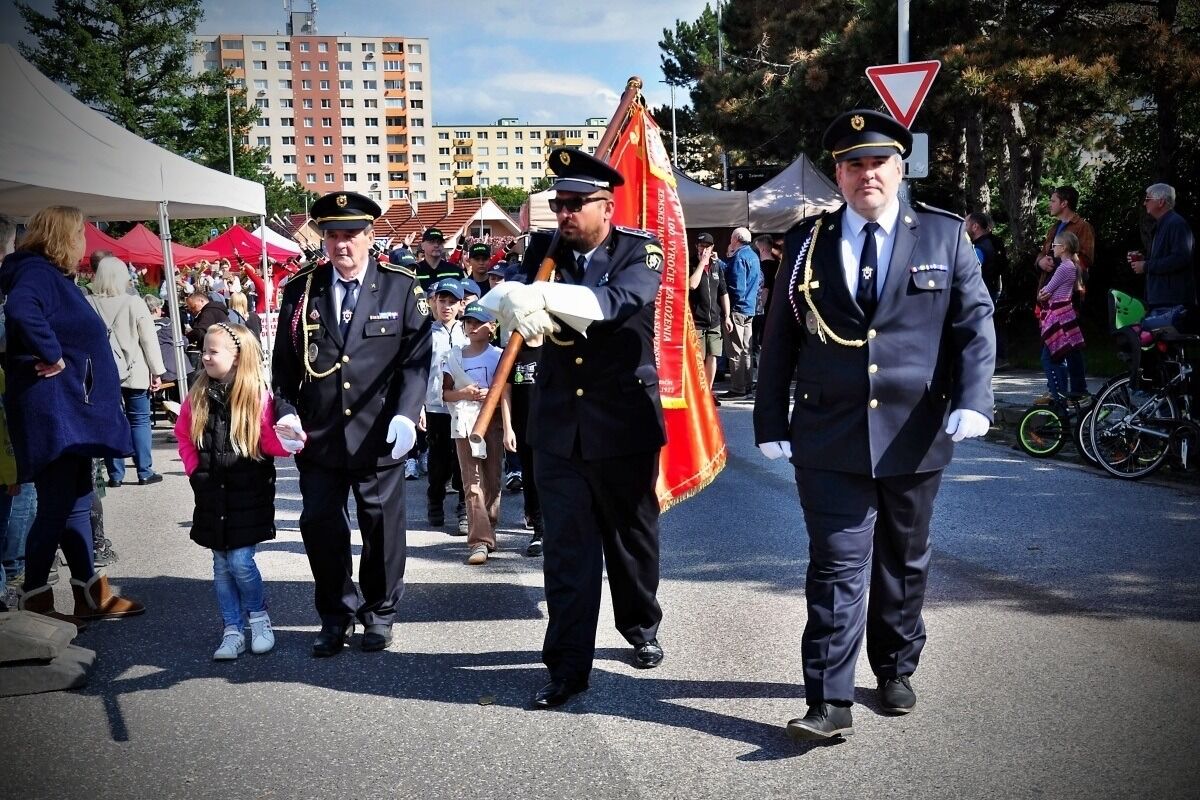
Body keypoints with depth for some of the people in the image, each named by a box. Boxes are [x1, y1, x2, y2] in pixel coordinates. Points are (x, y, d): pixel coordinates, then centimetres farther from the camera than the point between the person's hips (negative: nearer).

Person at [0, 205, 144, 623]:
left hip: (72, 411, 11)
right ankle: (34, 601, 5)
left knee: (76, 502, 14)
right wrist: (52, 356, -27)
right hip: (52, 412, -11)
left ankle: (90, 594, 22)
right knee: (56, 506, -5)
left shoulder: (54, 277, 17)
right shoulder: (36, 274, -14)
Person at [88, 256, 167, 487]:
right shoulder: (135, 303, -8)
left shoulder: (88, 304, -5)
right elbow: (149, 340, -5)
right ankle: (145, 472, 7)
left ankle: (115, 475, 8)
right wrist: (157, 372, 1)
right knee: (139, 421, 7)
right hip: (134, 372, -1)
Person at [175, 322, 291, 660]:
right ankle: (232, 631, 18)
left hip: (248, 493, -4)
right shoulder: (198, 395, 3)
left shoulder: (257, 396, -9)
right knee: (222, 565, 8)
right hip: (212, 493, 4)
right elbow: (183, 435, 16)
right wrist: (195, 469, 5)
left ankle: (259, 618, 17)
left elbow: (269, 442, -6)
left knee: (240, 561, -8)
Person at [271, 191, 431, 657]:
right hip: (318, 438, 2)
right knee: (319, 527, 8)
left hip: (379, 437, -2)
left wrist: (406, 414, -15)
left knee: (382, 529, 9)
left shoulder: (401, 287, 0)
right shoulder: (301, 290, 6)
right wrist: (285, 412, -5)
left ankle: (379, 613, 29)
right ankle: (336, 616, 26)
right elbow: (284, 361, 9)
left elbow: (417, 356, -3)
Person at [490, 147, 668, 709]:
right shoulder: (544, 253, 4)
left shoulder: (640, 252, -5)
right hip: (558, 426, 2)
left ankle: (642, 627, 39)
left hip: (625, 425, -1)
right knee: (566, 551, 1)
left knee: (632, 537, 15)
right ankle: (568, 666, 9)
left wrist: (545, 295, -39)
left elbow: (621, 299, -26)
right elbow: (499, 297, -12)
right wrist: (515, 302, -36)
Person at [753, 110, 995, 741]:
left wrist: (972, 401, -17)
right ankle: (830, 702, 0)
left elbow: (975, 323, -1)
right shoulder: (807, 242, 4)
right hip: (829, 438, -1)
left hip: (914, 437, 1)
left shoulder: (945, 235, 3)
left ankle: (896, 671, 34)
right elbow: (780, 339, 5)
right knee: (836, 568, -4)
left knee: (904, 563, 16)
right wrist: (771, 423, 2)